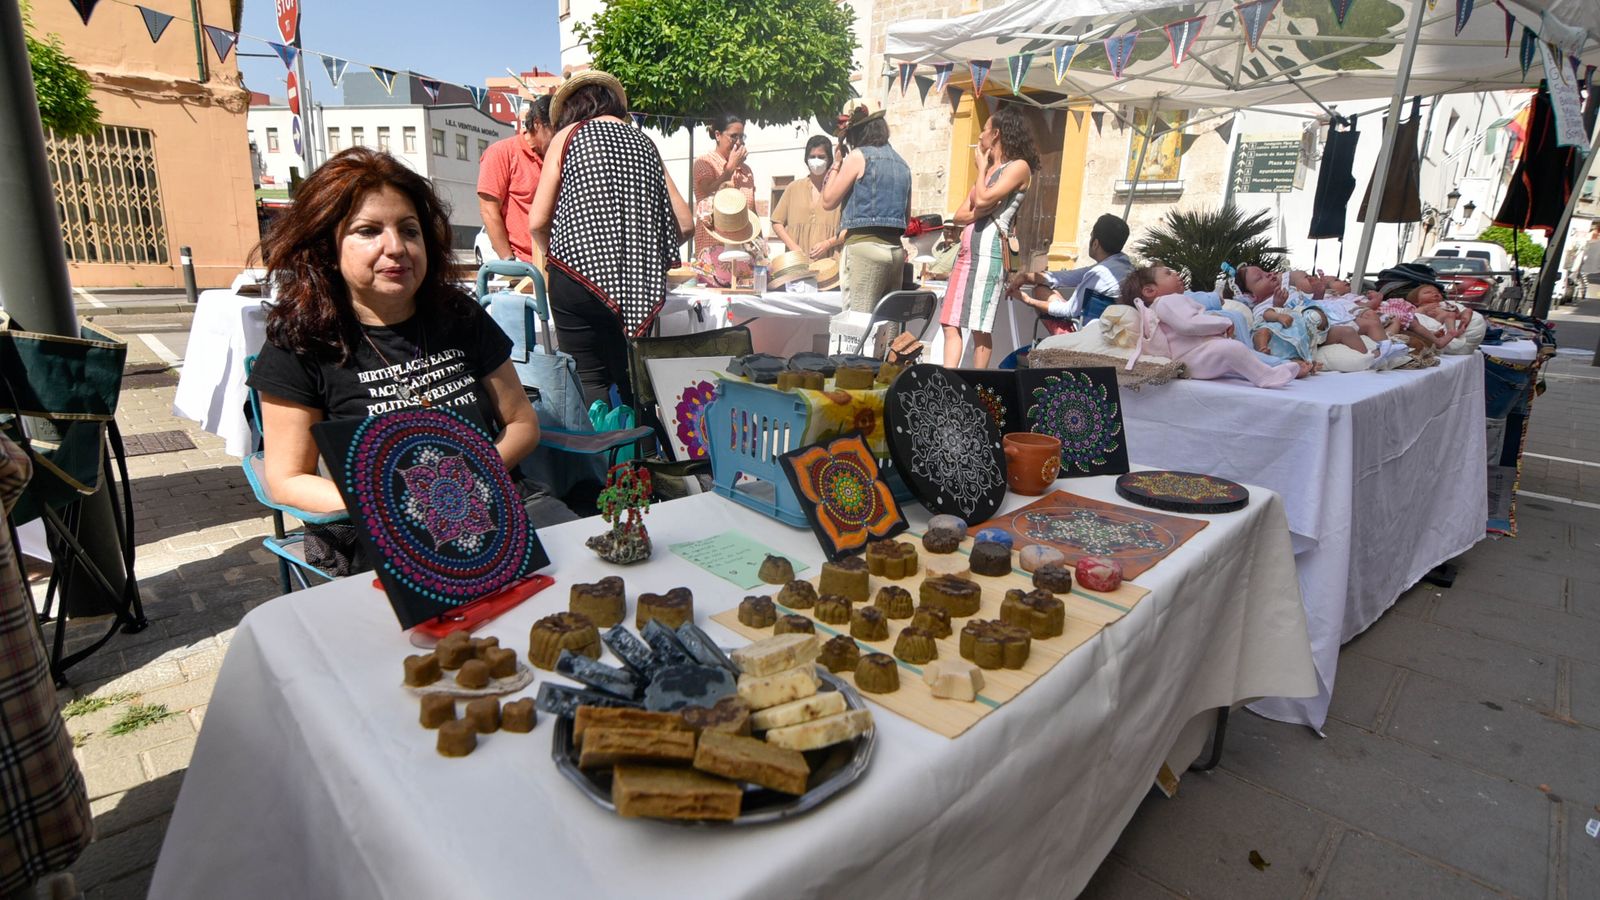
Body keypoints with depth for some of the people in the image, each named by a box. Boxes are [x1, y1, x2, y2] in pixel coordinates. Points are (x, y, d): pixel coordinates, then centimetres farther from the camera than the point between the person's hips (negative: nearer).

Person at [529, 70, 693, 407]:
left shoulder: (567, 136, 5)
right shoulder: (645, 143, 15)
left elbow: (538, 222, 1)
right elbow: (684, 224, 10)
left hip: (580, 272, -3)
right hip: (640, 284, 4)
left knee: (590, 380, 3)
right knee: (631, 381, 12)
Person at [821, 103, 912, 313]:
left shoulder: (858, 156, -2)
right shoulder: (902, 164, 19)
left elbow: (828, 201, -1)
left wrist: (836, 164, 9)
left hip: (864, 245, -7)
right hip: (896, 249, 8)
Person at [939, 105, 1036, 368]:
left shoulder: (1018, 166, 0)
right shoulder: (989, 169, 25)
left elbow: (983, 199, -14)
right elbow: (959, 215, 17)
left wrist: (982, 166, 3)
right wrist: (979, 212, -5)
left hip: (989, 252, -8)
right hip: (967, 250, 8)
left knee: (980, 328, -7)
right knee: (950, 324, 1)